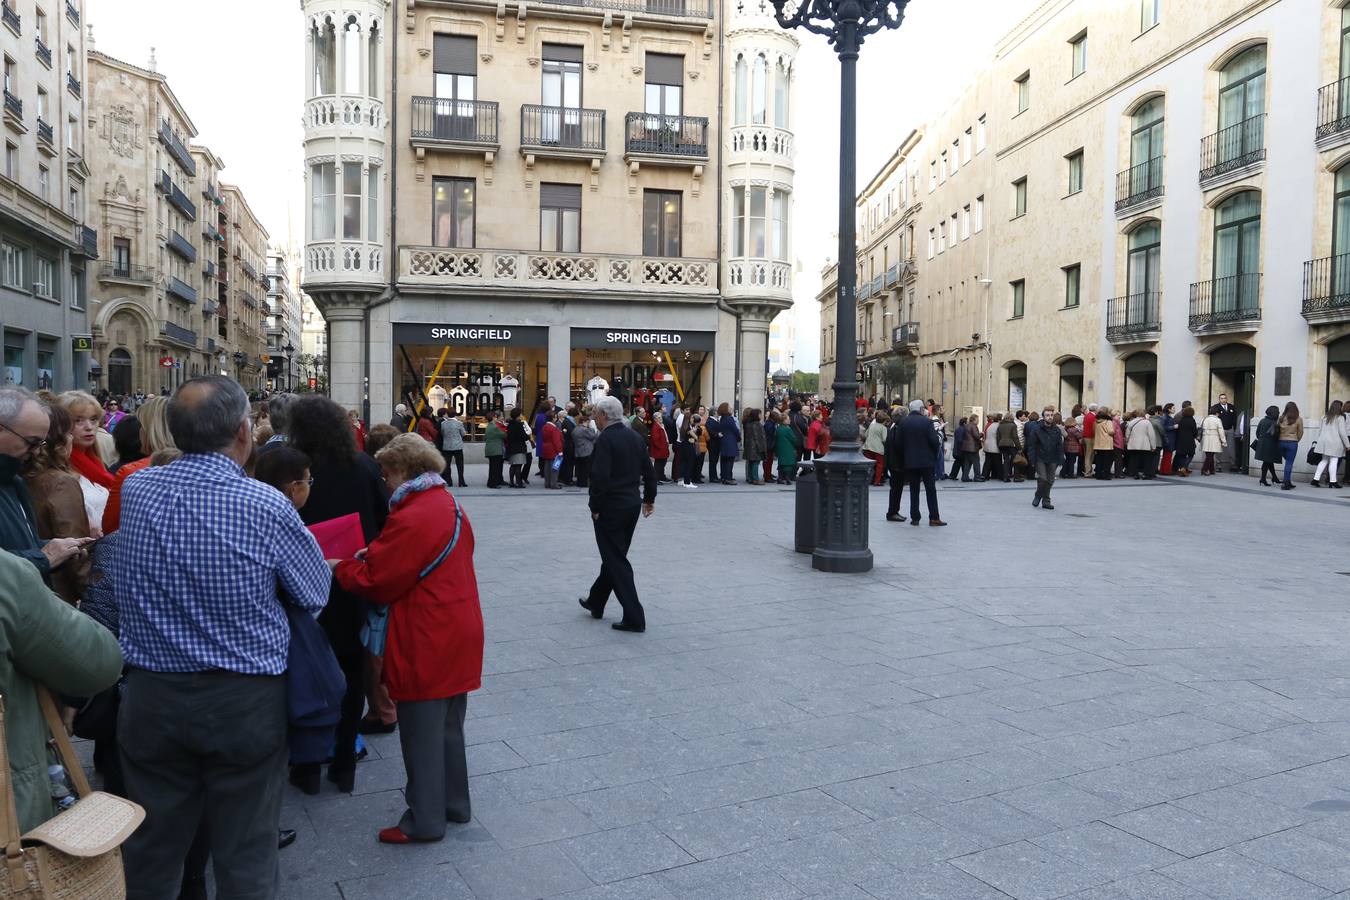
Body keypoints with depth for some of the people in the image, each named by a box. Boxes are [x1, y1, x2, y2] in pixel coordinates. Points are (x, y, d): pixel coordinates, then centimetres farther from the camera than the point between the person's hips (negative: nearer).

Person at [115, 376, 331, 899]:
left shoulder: (135, 491, -4)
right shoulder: (266, 506, -17)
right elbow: (316, 594, -6)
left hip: (151, 698, 4)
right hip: (245, 701, -4)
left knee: (150, 854, 20)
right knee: (245, 856, 12)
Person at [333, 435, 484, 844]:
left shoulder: (411, 519, -22)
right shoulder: (451, 506, 7)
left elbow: (375, 580, -16)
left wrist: (339, 568, 1)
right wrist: (369, 556, 6)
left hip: (426, 644, -9)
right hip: (457, 635, 9)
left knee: (421, 732, 5)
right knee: (449, 726, 20)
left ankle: (425, 821, 18)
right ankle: (454, 803, 33)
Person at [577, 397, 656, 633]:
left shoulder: (605, 440, -15)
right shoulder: (635, 437, 8)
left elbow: (600, 477, -21)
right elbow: (648, 470, 12)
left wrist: (595, 507, -12)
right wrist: (649, 498, 21)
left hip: (610, 507, -8)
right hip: (632, 504, 8)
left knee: (616, 561, -2)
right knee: (614, 556, 19)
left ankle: (634, 617, -4)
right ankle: (596, 602, 35)